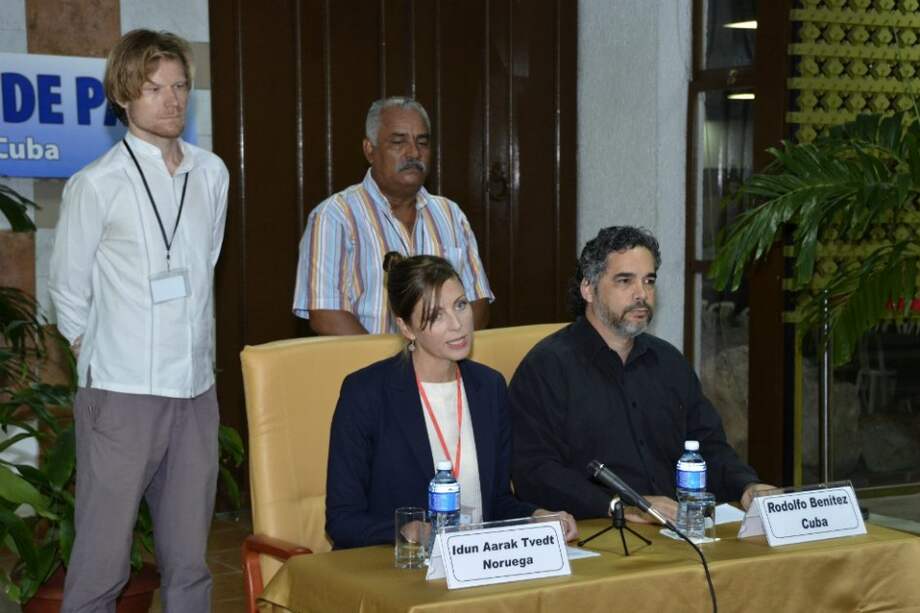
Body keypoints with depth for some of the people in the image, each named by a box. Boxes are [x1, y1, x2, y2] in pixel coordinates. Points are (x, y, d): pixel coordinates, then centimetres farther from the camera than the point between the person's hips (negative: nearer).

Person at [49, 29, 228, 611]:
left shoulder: (212, 174, 8)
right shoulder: (98, 184, -6)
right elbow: (69, 291, 3)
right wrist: (102, 356, 9)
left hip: (196, 389, 5)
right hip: (121, 394, -4)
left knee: (189, 558, 9)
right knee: (103, 561, -3)